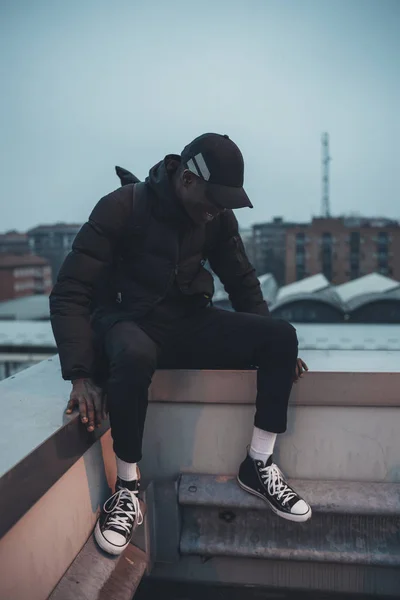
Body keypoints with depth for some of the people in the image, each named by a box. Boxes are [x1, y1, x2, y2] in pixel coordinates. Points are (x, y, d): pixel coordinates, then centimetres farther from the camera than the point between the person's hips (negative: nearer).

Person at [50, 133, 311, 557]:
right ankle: (128, 486, -16)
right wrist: (82, 376, -28)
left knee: (281, 336, -16)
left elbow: (242, 283, 12)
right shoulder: (122, 208, -14)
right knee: (134, 356, -41)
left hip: (191, 324, 5)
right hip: (130, 323, -4)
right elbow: (70, 294, -18)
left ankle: (258, 467, -3)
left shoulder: (218, 217, 1)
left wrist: (271, 345, 1)